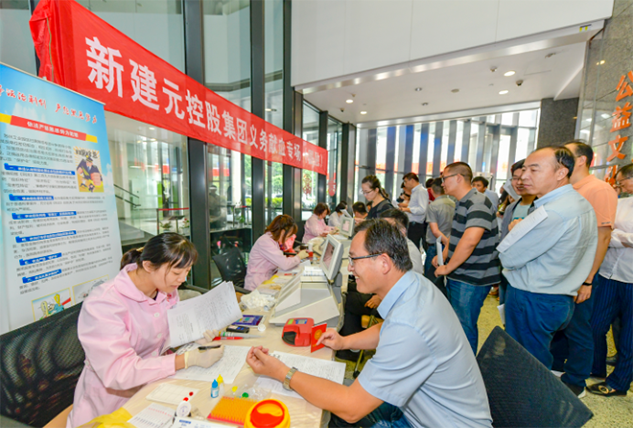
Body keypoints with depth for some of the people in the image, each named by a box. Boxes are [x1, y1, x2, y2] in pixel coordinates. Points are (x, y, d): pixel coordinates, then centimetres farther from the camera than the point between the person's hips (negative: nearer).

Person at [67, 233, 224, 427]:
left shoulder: (167, 290, -5)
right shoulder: (102, 304, -24)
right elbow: (119, 373, -27)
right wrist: (188, 359, -30)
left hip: (154, 387, 5)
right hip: (111, 407, -5)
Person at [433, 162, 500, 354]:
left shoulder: (478, 203, -21)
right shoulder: (461, 204, 13)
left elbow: (469, 240, -33)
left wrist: (447, 267, -22)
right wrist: (442, 257, 14)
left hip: (471, 280, -10)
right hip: (457, 276, 10)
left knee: (464, 326, 4)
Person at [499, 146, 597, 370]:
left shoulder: (552, 213, -24)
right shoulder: (582, 204, 9)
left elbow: (509, 258, -19)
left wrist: (514, 229, -2)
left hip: (532, 302, -9)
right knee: (540, 365, 23)